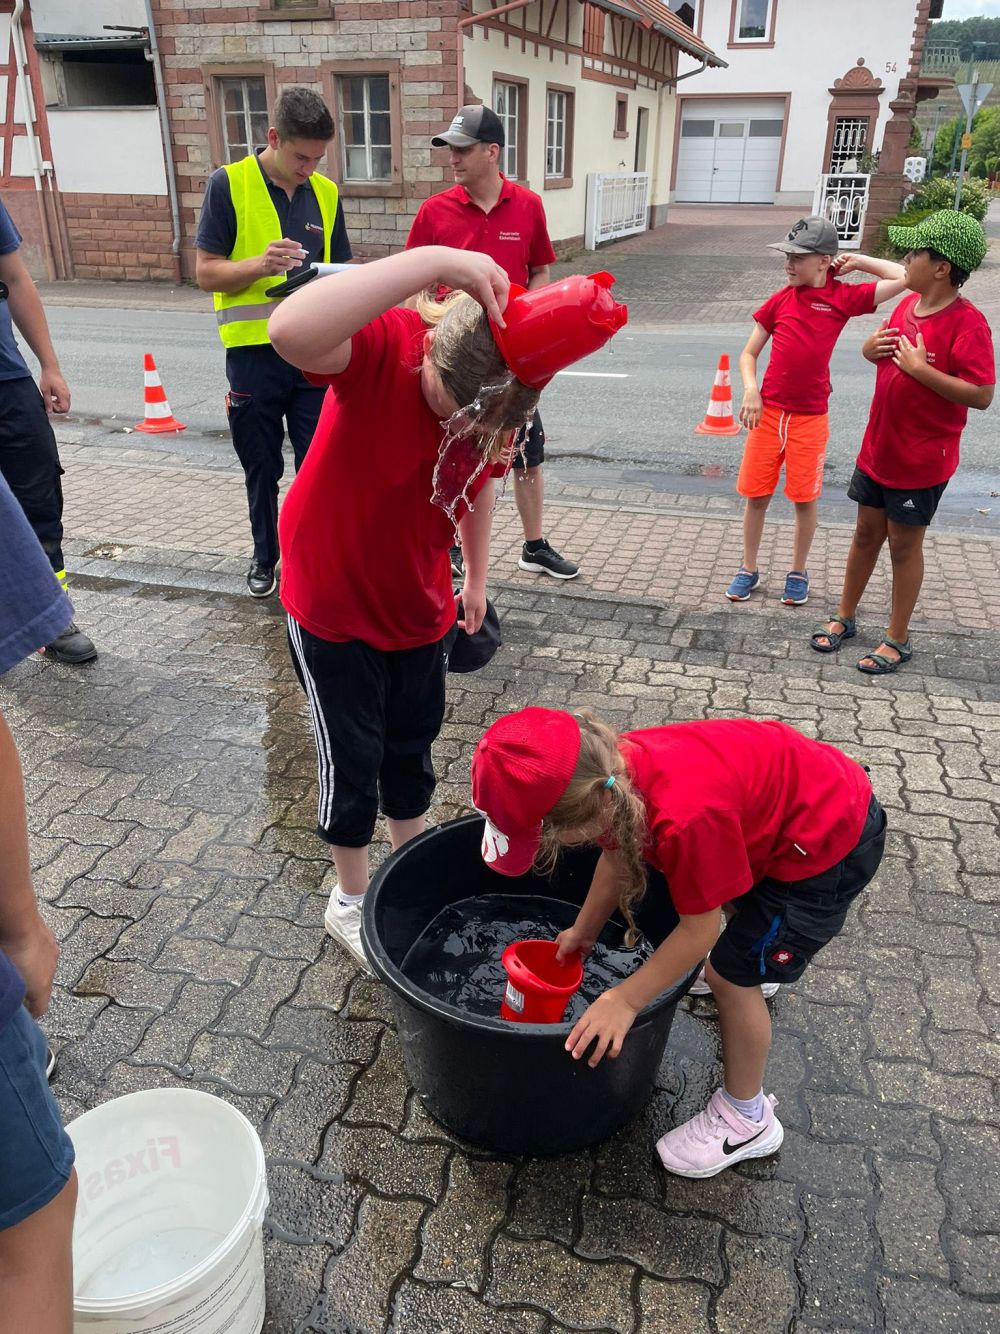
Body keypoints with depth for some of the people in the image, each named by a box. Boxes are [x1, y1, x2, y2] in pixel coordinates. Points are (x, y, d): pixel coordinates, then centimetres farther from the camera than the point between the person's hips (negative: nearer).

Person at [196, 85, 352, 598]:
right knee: (261, 465, 11)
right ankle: (265, 555, 30)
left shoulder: (326, 193, 8)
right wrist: (261, 264, -23)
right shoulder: (229, 183, -4)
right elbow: (206, 271, -6)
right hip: (253, 351, -2)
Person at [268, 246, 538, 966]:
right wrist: (435, 259, -54)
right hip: (333, 602, -5)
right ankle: (350, 900, 33)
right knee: (353, 757, 9)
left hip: (420, 603, 5)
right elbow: (292, 331, -53)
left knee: (413, 740, 20)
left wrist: (477, 577, 15)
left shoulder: (492, 399, -13)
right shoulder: (384, 347, -30)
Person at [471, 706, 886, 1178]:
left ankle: (746, 1120, 22)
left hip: (831, 841, -8)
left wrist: (625, 999, -15)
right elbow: (618, 852, 5)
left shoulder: (684, 819, -40)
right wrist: (584, 930, 16)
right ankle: (759, 956, 66)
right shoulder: (612, 770, -15)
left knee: (732, 975, 0)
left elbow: (700, 928, -24)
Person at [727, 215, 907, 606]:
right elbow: (749, 354, 7)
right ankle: (748, 569, 21)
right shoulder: (780, 300, 2)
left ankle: (798, 572, 24)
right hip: (768, 412, 2)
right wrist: (751, 390, -9)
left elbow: (903, 278, -5)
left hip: (810, 417, -1)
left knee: (805, 497, 7)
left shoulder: (843, 297, -2)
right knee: (756, 494, 6)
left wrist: (857, 262, 1)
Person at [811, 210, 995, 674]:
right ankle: (844, 617, 32)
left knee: (904, 544, 5)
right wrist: (872, 347, -3)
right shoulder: (908, 304, 3)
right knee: (866, 533, 17)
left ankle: (897, 639, 21)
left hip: (921, 460, -7)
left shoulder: (966, 323, -19)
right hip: (877, 448, 7)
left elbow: (981, 395, -24)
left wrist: (921, 369, -27)